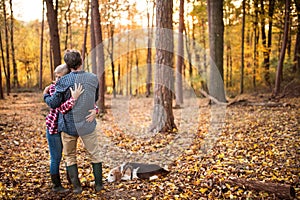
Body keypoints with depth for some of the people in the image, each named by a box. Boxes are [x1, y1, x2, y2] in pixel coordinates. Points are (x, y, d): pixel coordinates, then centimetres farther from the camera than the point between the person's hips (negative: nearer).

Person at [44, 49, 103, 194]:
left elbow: (54, 103, -11)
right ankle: (98, 184, 22)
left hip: (68, 125, -1)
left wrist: (45, 96, 9)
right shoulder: (93, 79, -4)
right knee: (95, 155, 17)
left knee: (70, 157, 16)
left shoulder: (63, 81, -13)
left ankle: (77, 187, 17)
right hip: (88, 125, 2)